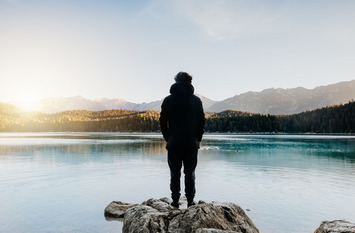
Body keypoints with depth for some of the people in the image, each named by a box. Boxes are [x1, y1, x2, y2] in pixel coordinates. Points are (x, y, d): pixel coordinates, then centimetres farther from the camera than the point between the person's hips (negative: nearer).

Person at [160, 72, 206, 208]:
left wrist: (168, 138, 10)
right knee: (190, 173, 10)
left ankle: (175, 201, 13)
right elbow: (202, 121, 3)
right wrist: (198, 139, 12)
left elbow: (163, 121, 1)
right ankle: (190, 201, 13)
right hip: (192, 143, 1)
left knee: (175, 173, 9)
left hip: (174, 142, 0)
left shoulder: (168, 100, 0)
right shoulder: (196, 100, 2)